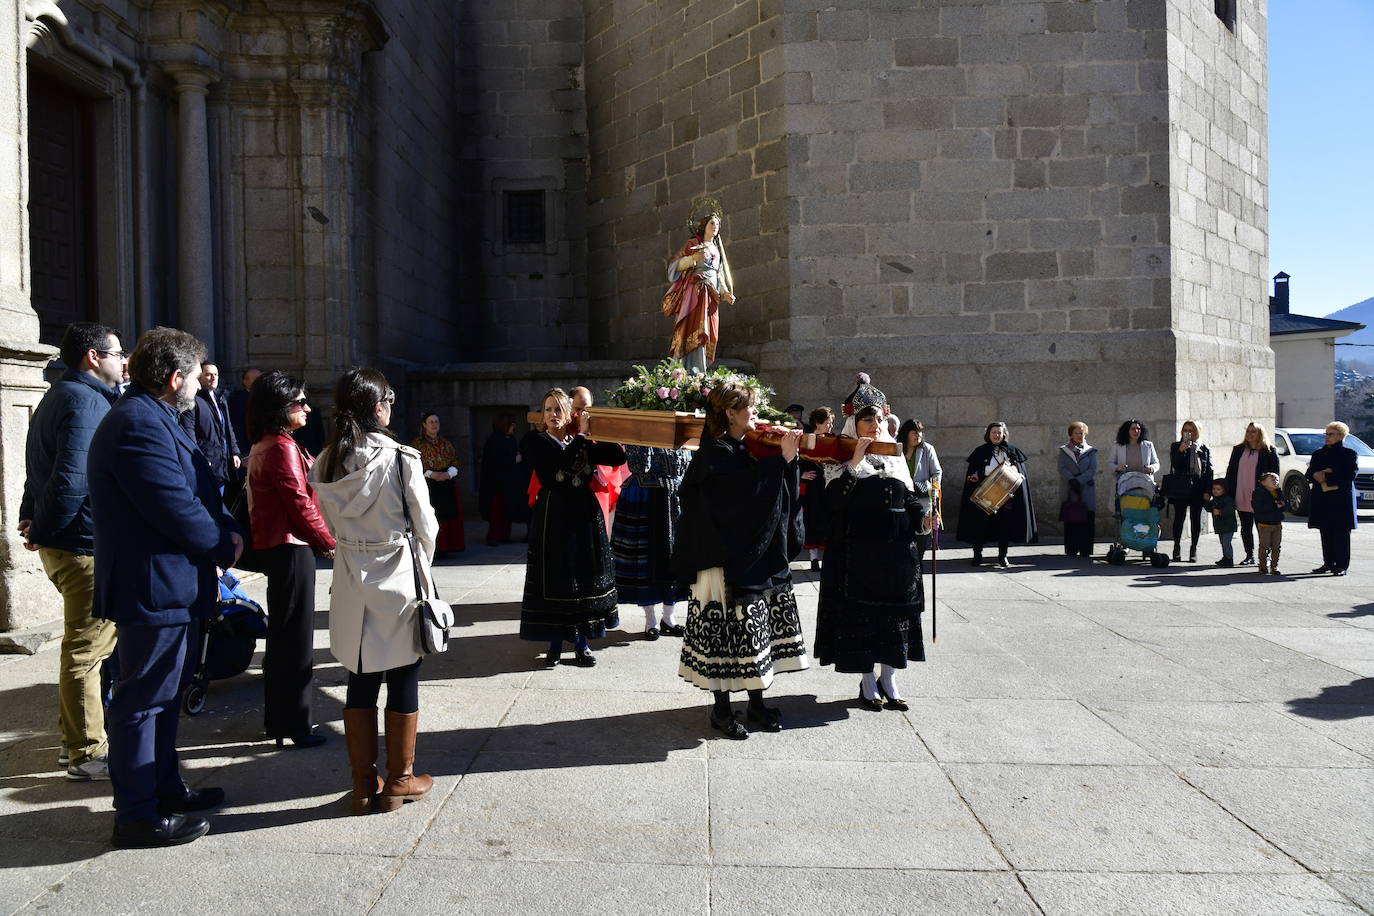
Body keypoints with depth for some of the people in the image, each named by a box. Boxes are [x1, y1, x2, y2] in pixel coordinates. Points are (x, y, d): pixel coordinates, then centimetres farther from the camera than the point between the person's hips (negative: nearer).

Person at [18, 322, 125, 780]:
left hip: (63, 542, 11)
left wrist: (32, 516, 13)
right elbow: (73, 477, -26)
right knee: (86, 649, -1)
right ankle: (87, 754, 9)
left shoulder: (61, 396, 17)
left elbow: (40, 468, 19)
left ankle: (74, 737, 32)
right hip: (84, 544, -11)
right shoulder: (86, 402, -17)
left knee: (83, 645, 21)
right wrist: (46, 530, -15)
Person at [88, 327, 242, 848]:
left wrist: (228, 530, -1)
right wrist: (226, 549, -9)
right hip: (156, 590, -11)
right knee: (142, 702, -1)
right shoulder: (139, 424, -20)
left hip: (173, 588, 11)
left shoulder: (153, 419, 15)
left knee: (165, 695, 21)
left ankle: (165, 789, 35)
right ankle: (138, 818, 10)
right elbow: (178, 511, -25)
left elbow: (200, 491, 17)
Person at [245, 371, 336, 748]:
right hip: (291, 548, -10)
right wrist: (329, 543, -7)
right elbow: (301, 504, -18)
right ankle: (295, 724, 4)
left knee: (281, 634, 17)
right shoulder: (282, 448, -17)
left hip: (274, 547, 10)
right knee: (296, 638, -3)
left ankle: (276, 717, 27)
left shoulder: (262, 448, 14)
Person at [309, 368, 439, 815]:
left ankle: (363, 782, 20)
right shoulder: (401, 458, -15)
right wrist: (423, 565, 10)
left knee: (361, 678, 12)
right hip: (399, 575, -4)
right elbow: (425, 525, -7)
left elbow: (332, 523, 6)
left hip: (350, 578, 4)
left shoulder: (326, 463, -1)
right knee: (403, 678, 9)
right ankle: (399, 780, 19)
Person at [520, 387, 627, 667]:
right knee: (554, 579, 0)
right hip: (553, 517, -3)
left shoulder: (584, 443, 10)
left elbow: (618, 457, 1)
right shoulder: (535, 441, 0)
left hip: (585, 515, 3)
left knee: (584, 578, 6)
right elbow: (560, 461, -18)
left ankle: (581, 643, 16)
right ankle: (555, 644, 11)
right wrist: (581, 434, -10)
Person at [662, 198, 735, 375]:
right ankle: (696, 372, -22)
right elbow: (676, 264, -5)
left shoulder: (716, 248, 21)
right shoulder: (693, 244, 3)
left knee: (709, 335, 0)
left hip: (711, 296, 7)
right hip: (695, 292, -7)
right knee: (697, 329, -17)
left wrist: (725, 293, 9)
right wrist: (694, 258, -21)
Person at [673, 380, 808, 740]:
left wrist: (788, 457, -2)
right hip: (728, 559, -8)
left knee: (760, 628, 12)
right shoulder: (715, 453, -12)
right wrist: (782, 459, -23)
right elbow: (748, 491, -26)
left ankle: (756, 703, 24)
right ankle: (721, 709, 11)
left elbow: (783, 495, 12)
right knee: (729, 630, -2)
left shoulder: (750, 449, 12)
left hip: (761, 556, 8)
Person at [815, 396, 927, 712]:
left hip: (897, 549, 5)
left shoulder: (895, 457, 12)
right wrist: (855, 461, -22)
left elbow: (909, 496, 15)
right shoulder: (841, 457, -3)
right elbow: (834, 499, -17)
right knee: (861, 612, 1)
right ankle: (868, 681, 15)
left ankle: (888, 678, 21)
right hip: (858, 552, -4)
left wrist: (921, 517, -3)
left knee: (895, 612, 8)